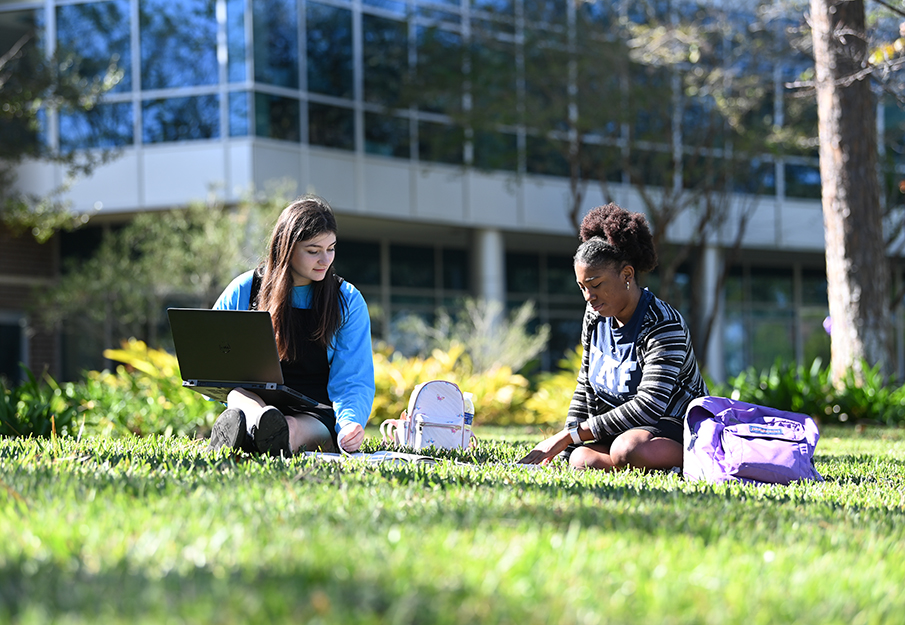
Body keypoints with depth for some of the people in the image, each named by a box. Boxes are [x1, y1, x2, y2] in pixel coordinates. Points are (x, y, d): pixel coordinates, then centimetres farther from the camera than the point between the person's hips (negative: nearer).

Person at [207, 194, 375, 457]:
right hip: (254, 402, 1)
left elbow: (354, 381, 0)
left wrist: (350, 423, -24)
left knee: (294, 429, -38)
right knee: (240, 395, -36)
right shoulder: (243, 291, 6)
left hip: (317, 417, -1)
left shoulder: (348, 301, 5)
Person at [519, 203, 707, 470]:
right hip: (618, 430, 7)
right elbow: (585, 387, 17)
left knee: (628, 450, -39)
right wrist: (567, 446, 2)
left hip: (677, 428, -7)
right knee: (581, 459, -26)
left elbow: (647, 407, -26)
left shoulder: (664, 325, -18)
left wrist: (570, 434, -27)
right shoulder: (595, 317, 6)